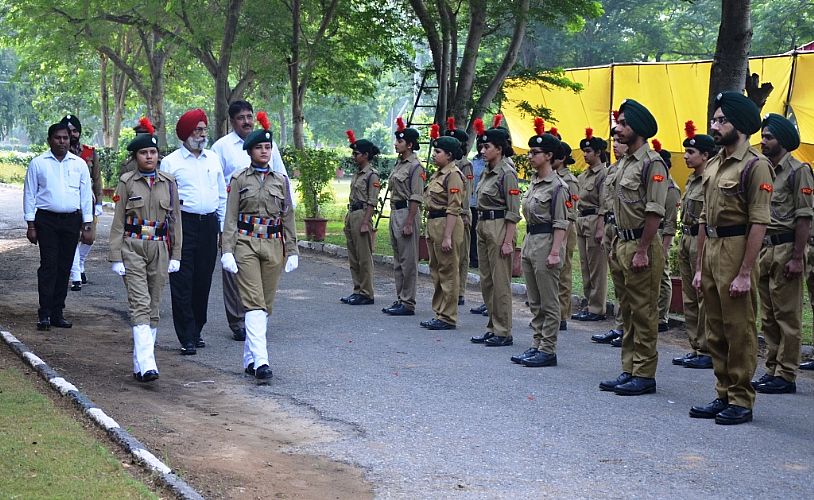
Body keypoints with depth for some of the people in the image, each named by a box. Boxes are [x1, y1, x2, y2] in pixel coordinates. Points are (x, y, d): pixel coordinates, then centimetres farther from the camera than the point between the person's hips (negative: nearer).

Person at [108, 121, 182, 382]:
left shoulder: (168, 182, 6)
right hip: (132, 247, -3)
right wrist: (116, 257, -5)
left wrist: (175, 255, 6)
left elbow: (175, 221, 10)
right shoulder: (126, 182, 0)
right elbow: (118, 223, 0)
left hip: (159, 248, 3)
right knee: (140, 304, -13)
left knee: (153, 306, 7)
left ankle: (140, 362, 17)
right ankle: (147, 364, -21)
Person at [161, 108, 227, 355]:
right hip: (183, 222, -4)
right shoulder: (171, 162, 0)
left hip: (209, 224, 4)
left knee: (203, 281, 8)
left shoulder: (213, 159, 14)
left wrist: (223, 226, 15)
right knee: (182, 282, -6)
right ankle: (187, 339, -3)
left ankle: (197, 331, 20)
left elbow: (222, 195, 19)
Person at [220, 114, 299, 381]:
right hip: (246, 244, -4)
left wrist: (292, 250, 7)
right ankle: (260, 360, -19)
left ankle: (249, 357, 18)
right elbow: (230, 218, 0)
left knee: (266, 303, 7)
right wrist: (228, 251, -8)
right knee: (254, 302, -12)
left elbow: (288, 217, 11)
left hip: (273, 246, 4)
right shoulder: (239, 179, 1)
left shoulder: (281, 180, 9)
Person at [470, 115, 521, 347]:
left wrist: (508, 241, -19)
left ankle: (503, 333, 2)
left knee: (500, 282, -4)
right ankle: (493, 328, 19)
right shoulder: (486, 173, 13)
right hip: (483, 228, 9)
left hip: (499, 228, -9)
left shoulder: (507, 173, -13)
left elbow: (513, 212, -15)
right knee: (486, 281, 12)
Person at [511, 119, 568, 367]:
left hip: (546, 242, -9)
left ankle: (548, 351, 2)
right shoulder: (534, 183, 13)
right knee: (534, 302, 12)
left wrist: (554, 252, -20)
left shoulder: (558, 186, -12)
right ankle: (536, 346, 18)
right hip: (529, 241, 9)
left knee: (548, 303, -2)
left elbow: (560, 223, -15)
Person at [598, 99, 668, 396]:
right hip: (622, 243, 10)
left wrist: (642, 251, -21)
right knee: (627, 311, 13)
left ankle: (645, 375, 1)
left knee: (643, 312, -4)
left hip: (641, 245, -10)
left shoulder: (652, 164, -13)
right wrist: (617, 246, 17)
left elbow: (655, 212, -18)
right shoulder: (625, 163, 17)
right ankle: (629, 371, 19)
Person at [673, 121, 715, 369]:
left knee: (705, 298, -5)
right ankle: (695, 348, 19)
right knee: (689, 299, 12)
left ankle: (707, 351, 0)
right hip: (686, 240, 10)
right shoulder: (691, 180, 16)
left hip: (703, 241, -10)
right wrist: (683, 243, 19)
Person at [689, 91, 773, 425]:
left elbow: (758, 223, -16)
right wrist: (700, 268, 16)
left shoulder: (755, 166, -11)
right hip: (710, 250, 8)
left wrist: (745, 273, -20)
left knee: (739, 331, -2)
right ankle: (723, 396, 21)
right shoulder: (713, 165, 15)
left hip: (736, 251, -8)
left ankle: (742, 402, 6)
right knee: (716, 331, 12)